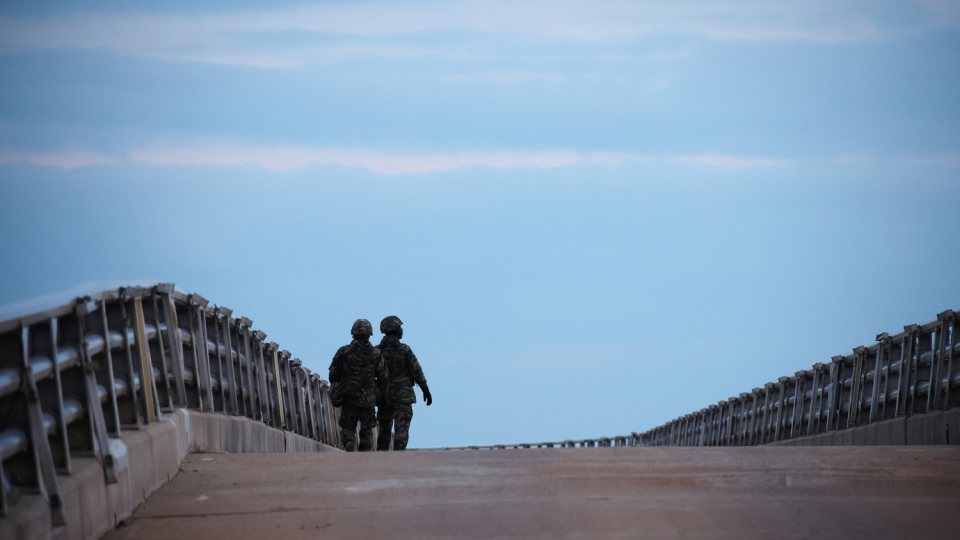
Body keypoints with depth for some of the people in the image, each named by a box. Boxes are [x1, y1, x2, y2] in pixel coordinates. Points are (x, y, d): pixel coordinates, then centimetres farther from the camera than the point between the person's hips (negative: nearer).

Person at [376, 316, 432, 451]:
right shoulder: (404, 349, -9)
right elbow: (417, 372, -6)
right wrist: (426, 390, 4)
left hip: (384, 397, 4)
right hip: (403, 395, -4)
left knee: (384, 429, 15)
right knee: (401, 430, -6)